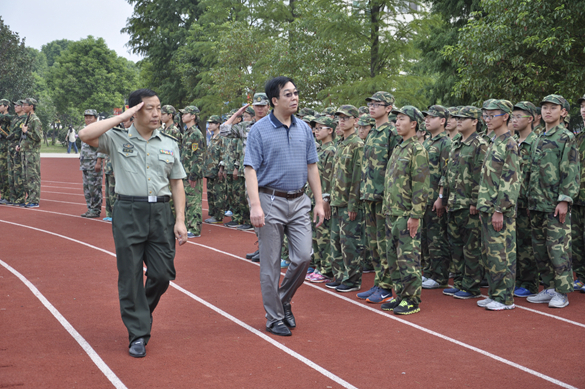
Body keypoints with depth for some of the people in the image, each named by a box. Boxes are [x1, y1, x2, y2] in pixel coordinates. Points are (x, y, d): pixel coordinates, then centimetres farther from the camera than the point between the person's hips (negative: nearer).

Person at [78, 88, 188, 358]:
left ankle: (141, 313, 32)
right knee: (130, 276, 0)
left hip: (160, 212, 3)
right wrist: (123, 117, -9)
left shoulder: (169, 145, 12)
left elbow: (177, 184, 13)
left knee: (163, 274, 3)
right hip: (129, 212, -3)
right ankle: (138, 334, 10)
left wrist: (180, 220, 4)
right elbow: (86, 135, -15)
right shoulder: (117, 140, 3)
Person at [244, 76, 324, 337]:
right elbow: (250, 169, -10)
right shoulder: (260, 130, -6)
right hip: (271, 201, -4)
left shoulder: (304, 129, 9)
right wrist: (255, 206, -19)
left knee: (303, 257, -1)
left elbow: (312, 167, 13)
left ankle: (283, 300, 24)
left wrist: (319, 202, 8)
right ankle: (274, 318, 13)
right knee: (271, 264, 2)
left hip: (299, 202, 4)